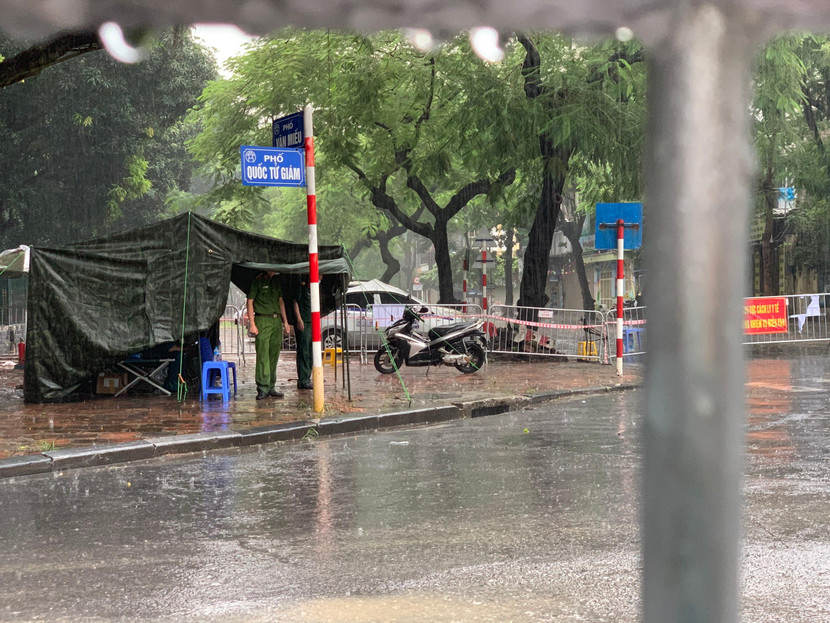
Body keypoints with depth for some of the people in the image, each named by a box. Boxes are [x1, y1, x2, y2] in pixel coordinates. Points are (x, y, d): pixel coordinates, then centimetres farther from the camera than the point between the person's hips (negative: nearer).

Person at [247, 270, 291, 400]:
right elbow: (250, 302, -5)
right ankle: (263, 388, -7)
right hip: (262, 320, -6)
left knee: (274, 356, 6)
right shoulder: (258, 280, -5)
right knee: (263, 355, -9)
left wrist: (285, 321, 17)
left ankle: (271, 388, 12)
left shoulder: (277, 280, 15)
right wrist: (252, 324, -11)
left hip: (277, 321, 6)